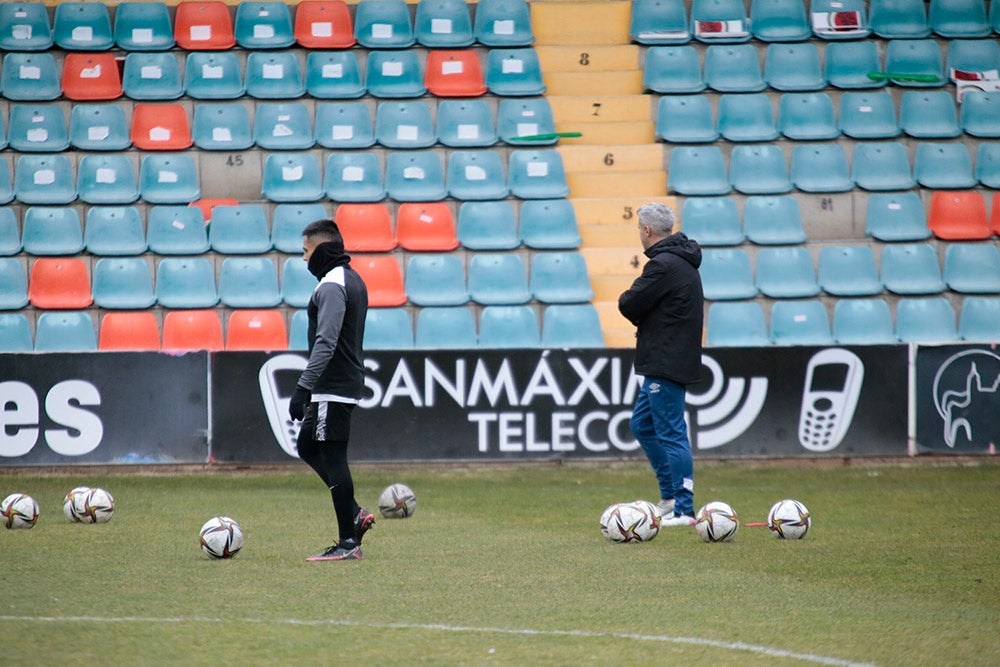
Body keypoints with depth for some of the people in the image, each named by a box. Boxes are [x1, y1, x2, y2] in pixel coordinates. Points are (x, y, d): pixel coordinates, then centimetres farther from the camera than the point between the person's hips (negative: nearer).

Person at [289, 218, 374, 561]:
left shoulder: (331, 286, -16)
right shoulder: (353, 281, 16)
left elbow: (325, 343, -25)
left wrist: (304, 387, -27)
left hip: (333, 389, -10)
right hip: (348, 382, 10)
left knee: (333, 459, -6)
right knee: (308, 447, 18)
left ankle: (348, 543, -4)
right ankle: (355, 514, 13)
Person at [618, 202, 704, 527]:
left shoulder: (664, 265, -17)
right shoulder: (684, 262, 16)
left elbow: (629, 305, -16)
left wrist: (627, 298, 5)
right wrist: (643, 318, 2)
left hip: (666, 363, -11)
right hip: (669, 362, 11)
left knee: (671, 433, -7)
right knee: (642, 424, 19)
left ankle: (683, 510, -6)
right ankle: (671, 496, 20)